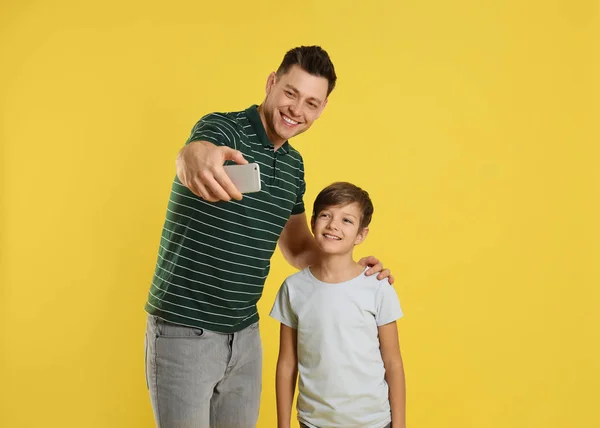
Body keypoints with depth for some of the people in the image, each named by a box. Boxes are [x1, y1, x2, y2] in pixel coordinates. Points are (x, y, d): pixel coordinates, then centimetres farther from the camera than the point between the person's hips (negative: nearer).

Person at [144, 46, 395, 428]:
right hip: (184, 332, -6)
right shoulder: (222, 127, -15)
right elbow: (193, 152, -40)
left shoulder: (295, 165, 6)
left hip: (246, 336, 6)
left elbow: (297, 246, 16)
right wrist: (199, 158, -64)